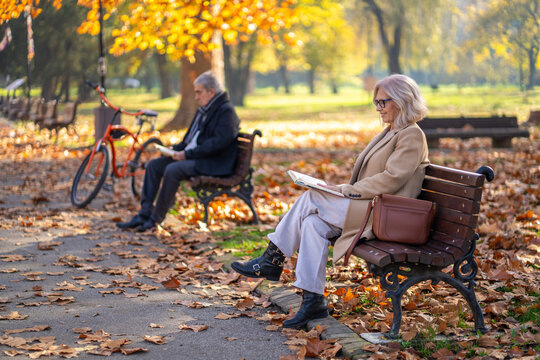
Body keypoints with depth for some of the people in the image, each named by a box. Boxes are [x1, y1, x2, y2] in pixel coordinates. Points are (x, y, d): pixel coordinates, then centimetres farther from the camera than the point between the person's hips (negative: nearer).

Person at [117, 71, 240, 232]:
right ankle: (143, 215, -6)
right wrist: (176, 149, 6)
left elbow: (218, 143, -22)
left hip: (214, 163, -10)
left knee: (172, 170, -30)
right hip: (193, 157, 10)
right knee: (154, 165, -2)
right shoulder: (203, 110, 19)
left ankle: (156, 219, -20)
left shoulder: (226, 110, -11)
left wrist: (188, 154, -21)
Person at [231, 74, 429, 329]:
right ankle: (313, 301, -16)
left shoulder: (412, 136, -8)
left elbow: (390, 179, -18)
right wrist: (346, 190, 4)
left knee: (311, 198, -18)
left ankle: (272, 261, -7)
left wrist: (349, 190, -16)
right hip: (366, 207, 9)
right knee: (313, 223, -16)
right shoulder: (389, 133, 21)